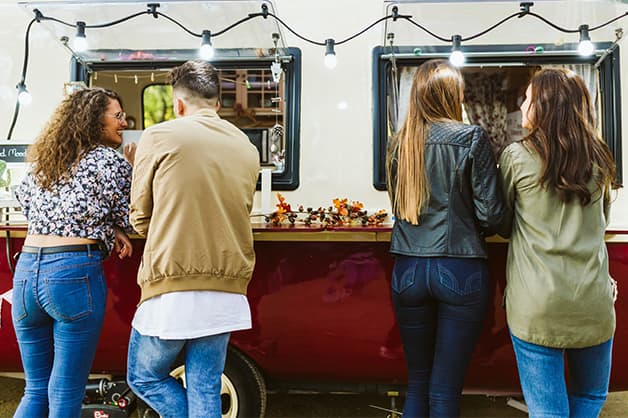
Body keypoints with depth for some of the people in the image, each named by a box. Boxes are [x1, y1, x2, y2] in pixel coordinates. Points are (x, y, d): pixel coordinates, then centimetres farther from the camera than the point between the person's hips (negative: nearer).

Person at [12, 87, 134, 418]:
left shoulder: (41, 161, 16)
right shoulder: (112, 161, -2)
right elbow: (122, 218, 3)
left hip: (26, 270, 7)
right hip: (74, 273, -6)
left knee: (35, 391, 19)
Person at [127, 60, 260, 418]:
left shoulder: (159, 137, -4)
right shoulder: (247, 148, 7)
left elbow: (140, 218, 4)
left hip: (172, 288, -4)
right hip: (227, 292, 5)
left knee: (145, 378, 19)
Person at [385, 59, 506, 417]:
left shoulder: (399, 143, 4)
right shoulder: (472, 138, -6)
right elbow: (492, 215, -8)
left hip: (408, 270, 4)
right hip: (460, 270, -3)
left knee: (417, 383, 18)